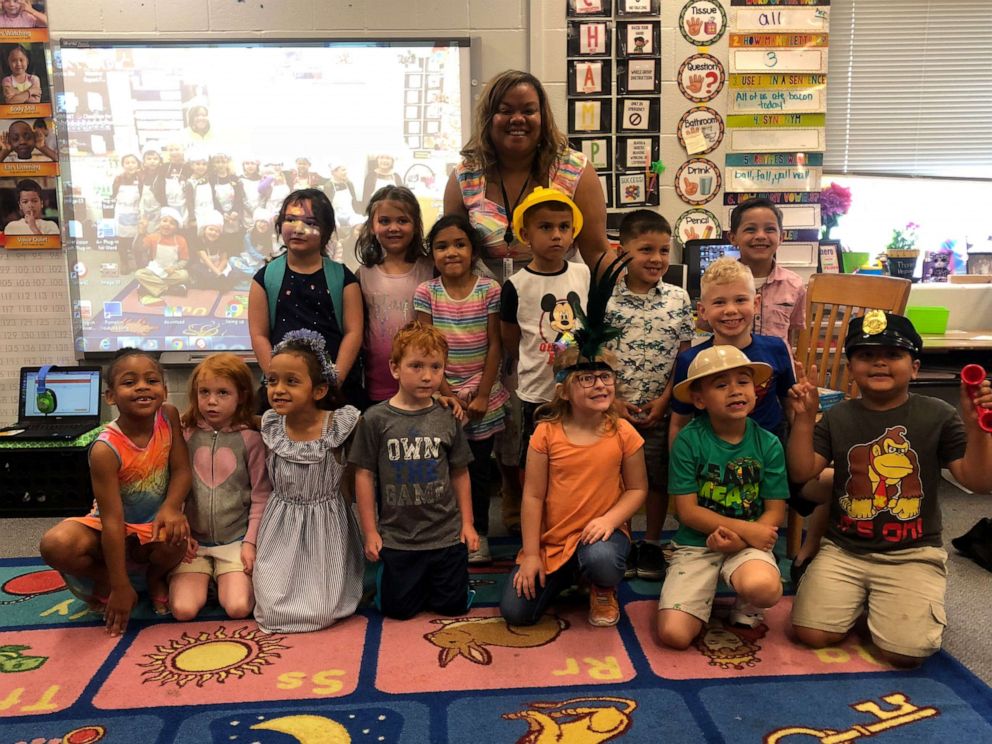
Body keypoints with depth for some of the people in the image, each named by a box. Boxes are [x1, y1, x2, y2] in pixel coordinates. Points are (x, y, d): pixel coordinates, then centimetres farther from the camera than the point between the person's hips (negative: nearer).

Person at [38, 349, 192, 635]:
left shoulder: (169, 416, -14)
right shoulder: (106, 450, -26)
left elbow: (181, 469, -11)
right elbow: (112, 519, -26)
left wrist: (171, 507, -34)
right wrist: (120, 587, -25)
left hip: (154, 526, 2)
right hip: (112, 529, -2)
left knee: (175, 538, -34)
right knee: (55, 545, -32)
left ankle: (156, 577, 4)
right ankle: (104, 579, 1)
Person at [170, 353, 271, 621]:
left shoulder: (250, 439, -4)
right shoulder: (185, 435, 2)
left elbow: (261, 496, -2)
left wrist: (251, 542, -7)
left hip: (236, 540, -1)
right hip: (193, 541, 2)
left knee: (238, 607, -17)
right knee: (183, 609, -15)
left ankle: (234, 578, 13)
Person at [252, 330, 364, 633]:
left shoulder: (339, 426, -17)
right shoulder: (271, 426, -6)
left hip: (326, 525, -2)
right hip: (282, 525, 3)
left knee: (322, 612, -8)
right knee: (273, 611, -5)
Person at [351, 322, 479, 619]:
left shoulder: (447, 419, -2)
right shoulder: (376, 419, -9)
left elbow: (459, 473, 7)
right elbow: (364, 475, -5)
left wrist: (467, 522, 5)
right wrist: (370, 532, -4)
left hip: (446, 534, 2)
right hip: (396, 536, -1)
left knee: (453, 606, 8)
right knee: (397, 609, 7)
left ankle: (428, 579, 38)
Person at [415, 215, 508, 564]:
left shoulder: (489, 290, -4)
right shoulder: (426, 292, -3)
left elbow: (495, 346, -4)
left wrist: (482, 395, -8)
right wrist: (448, 395, -10)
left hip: (482, 396, 0)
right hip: (441, 394, 0)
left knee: (478, 468, 8)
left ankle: (478, 535, 22)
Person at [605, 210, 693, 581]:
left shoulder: (678, 299, -1)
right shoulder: (606, 299, -6)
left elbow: (684, 355, 1)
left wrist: (665, 399, -8)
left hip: (661, 410, 1)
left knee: (659, 478, 12)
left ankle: (652, 544, 29)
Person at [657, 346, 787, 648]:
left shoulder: (768, 444, -3)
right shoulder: (688, 441, -9)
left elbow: (775, 511, -1)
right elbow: (688, 511, -9)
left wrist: (740, 539, -19)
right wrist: (745, 528, -16)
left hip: (750, 543, 1)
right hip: (696, 544, 0)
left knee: (764, 587, -37)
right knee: (673, 634, -18)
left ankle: (745, 609, 3)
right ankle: (706, 595, 17)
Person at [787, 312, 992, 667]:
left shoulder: (938, 416, -2)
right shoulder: (836, 418, 3)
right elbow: (802, 473, -5)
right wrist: (804, 418, -17)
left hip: (912, 554, -1)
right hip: (844, 549, 2)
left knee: (905, 651, -18)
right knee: (812, 634, -12)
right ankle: (859, 599, 18)